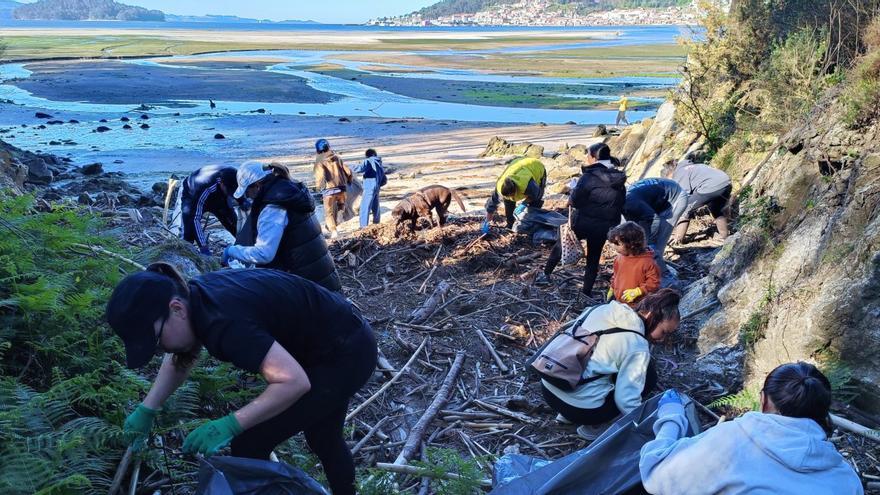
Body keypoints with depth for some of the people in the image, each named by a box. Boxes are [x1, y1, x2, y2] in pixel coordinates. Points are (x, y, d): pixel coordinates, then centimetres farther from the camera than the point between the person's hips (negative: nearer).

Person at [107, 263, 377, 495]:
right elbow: (181, 359, 13)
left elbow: (294, 381, -36)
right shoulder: (195, 297, -5)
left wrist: (229, 425, -31)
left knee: (248, 447, -7)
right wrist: (147, 410, 8)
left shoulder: (223, 320, -34)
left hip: (345, 356, -9)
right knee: (323, 440, 29)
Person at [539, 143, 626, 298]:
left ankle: (546, 274, 26)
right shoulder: (619, 180, 2)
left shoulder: (590, 176, -17)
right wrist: (612, 224, 16)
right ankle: (587, 291, 21)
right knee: (594, 258, 17)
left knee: (561, 244, 19)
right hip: (603, 228, 4)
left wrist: (574, 189, 2)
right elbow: (620, 205, 8)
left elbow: (574, 201, -16)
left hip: (582, 223, -4)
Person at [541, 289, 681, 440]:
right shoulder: (638, 348, -13)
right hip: (579, 409, -7)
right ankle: (593, 426, 4)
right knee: (648, 377, 7)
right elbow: (626, 400, -15)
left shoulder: (603, 309, 4)